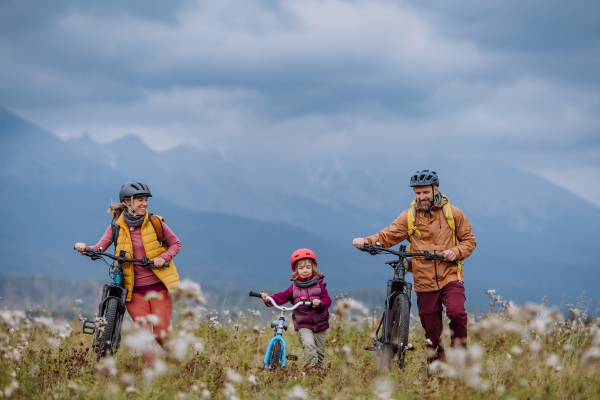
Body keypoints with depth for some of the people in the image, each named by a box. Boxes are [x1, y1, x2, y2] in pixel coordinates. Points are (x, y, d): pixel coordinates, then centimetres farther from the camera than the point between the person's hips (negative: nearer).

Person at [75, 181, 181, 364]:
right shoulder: (117, 226, 1)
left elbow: (176, 244, 7)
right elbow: (99, 249, -1)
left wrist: (163, 257, -12)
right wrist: (85, 248, -22)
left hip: (159, 287, 0)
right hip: (134, 291, 0)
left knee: (161, 336, -5)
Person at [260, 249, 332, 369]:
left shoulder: (319, 284, 2)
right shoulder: (294, 287, 4)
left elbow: (327, 300, -3)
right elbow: (282, 297, 4)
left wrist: (320, 303, -26)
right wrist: (268, 299, -13)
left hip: (320, 324, 1)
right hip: (303, 325, -1)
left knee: (319, 351, 8)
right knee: (308, 343, -27)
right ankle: (311, 366, -24)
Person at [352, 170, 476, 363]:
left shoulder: (453, 213, 4)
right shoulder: (409, 217, 6)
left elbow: (469, 240, 9)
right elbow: (387, 236, 1)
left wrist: (456, 252, -11)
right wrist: (367, 241, -18)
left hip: (450, 277, -2)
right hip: (424, 283, 2)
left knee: (456, 313, -27)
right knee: (432, 332, 4)